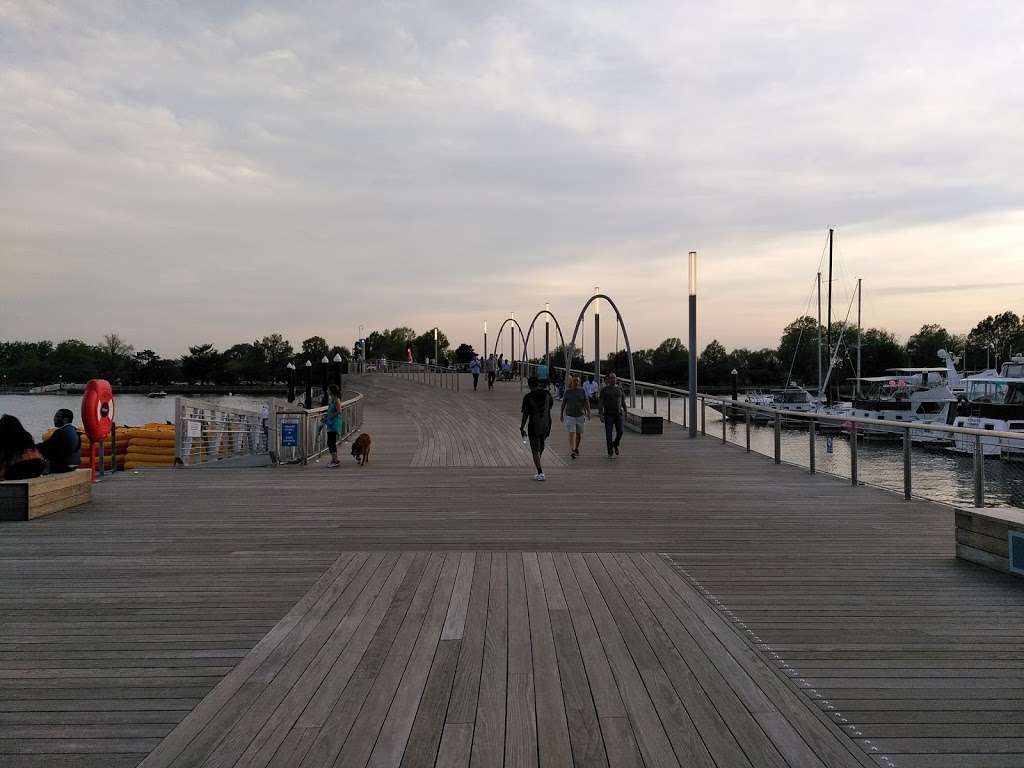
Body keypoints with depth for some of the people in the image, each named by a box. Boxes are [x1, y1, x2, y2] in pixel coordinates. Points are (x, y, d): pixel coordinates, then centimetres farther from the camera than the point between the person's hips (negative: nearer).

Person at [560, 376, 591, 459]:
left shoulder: (582, 391, 1)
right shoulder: (567, 392, -2)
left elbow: (586, 402, -3)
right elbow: (563, 403, 7)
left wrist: (588, 412, -14)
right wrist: (561, 414, 12)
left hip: (580, 415, 2)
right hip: (570, 416, -2)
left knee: (579, 434, 12)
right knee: (572, 433, -13)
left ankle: (576, 448, 36)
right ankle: (572, 451, -19)